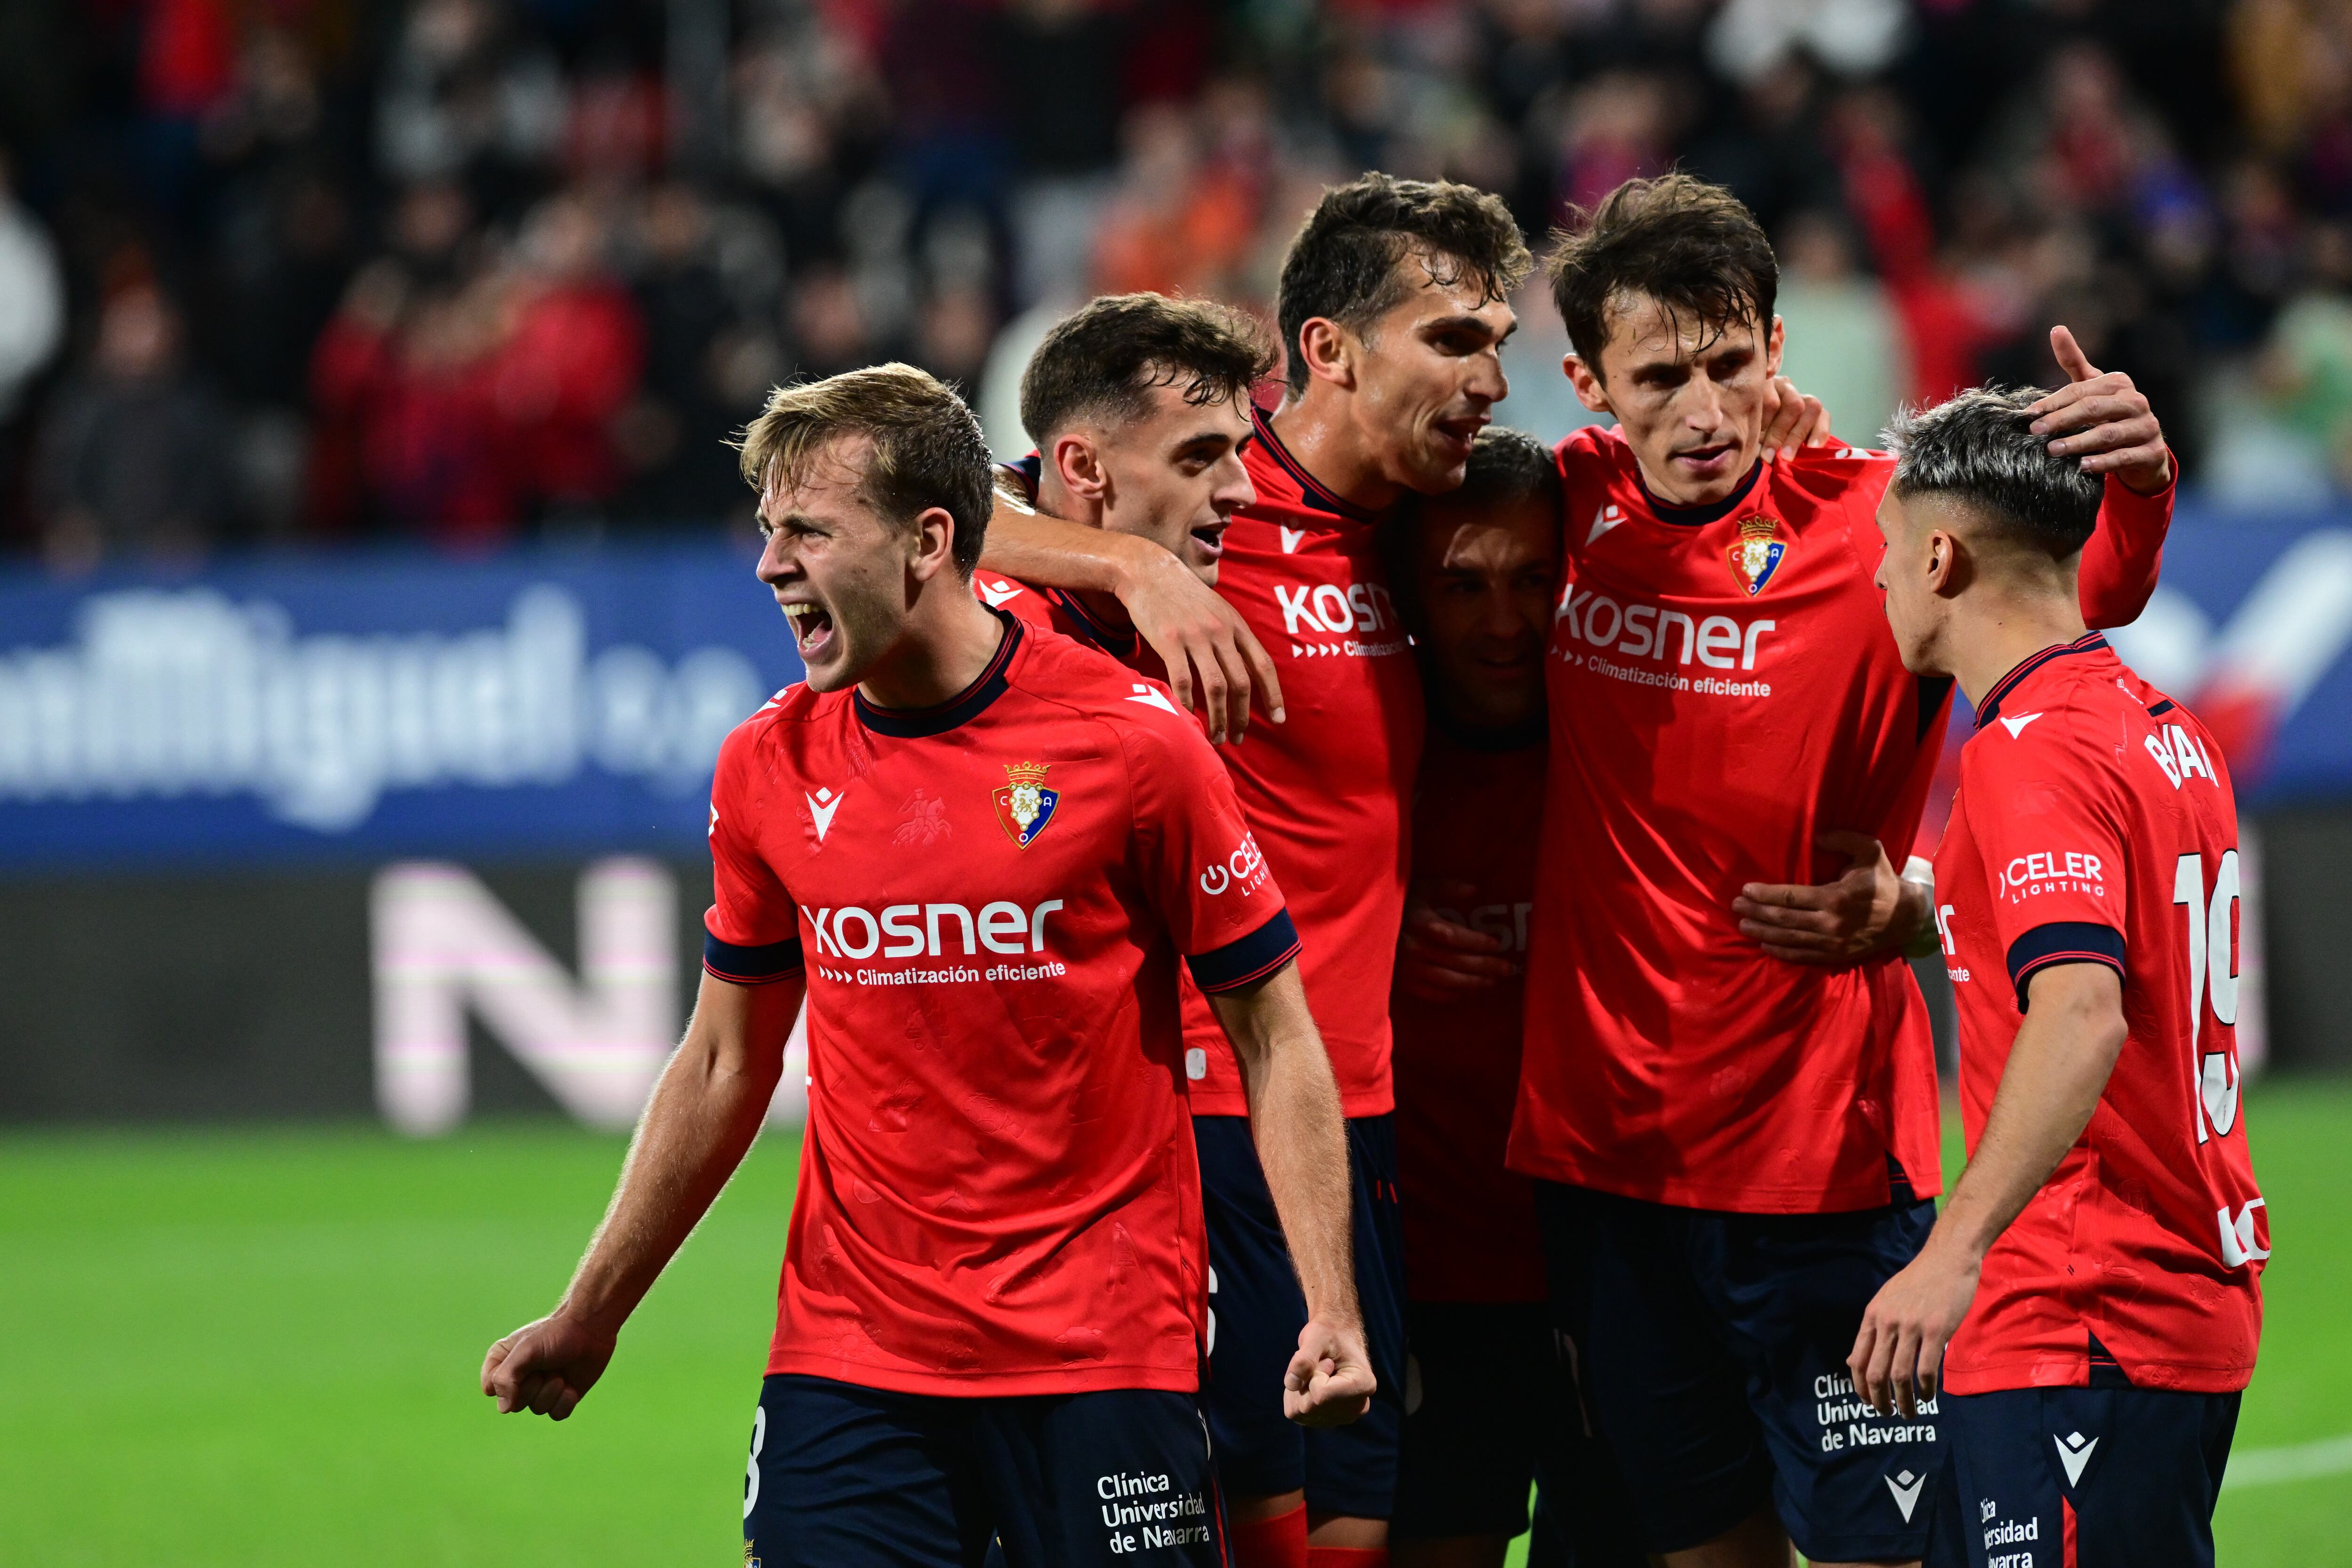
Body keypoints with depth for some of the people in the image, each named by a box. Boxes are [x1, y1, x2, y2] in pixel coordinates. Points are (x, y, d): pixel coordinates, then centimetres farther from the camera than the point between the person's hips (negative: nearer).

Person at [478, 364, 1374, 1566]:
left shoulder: (1132, 741, -7)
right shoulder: (766, 767, 4)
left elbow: (1275, 1037, -2)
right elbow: (724, 1064, 17)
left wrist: (1331, 1315, -11)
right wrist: (588, 1318, 18)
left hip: (1104, 1363, -3)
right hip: (846, 1365, 3)